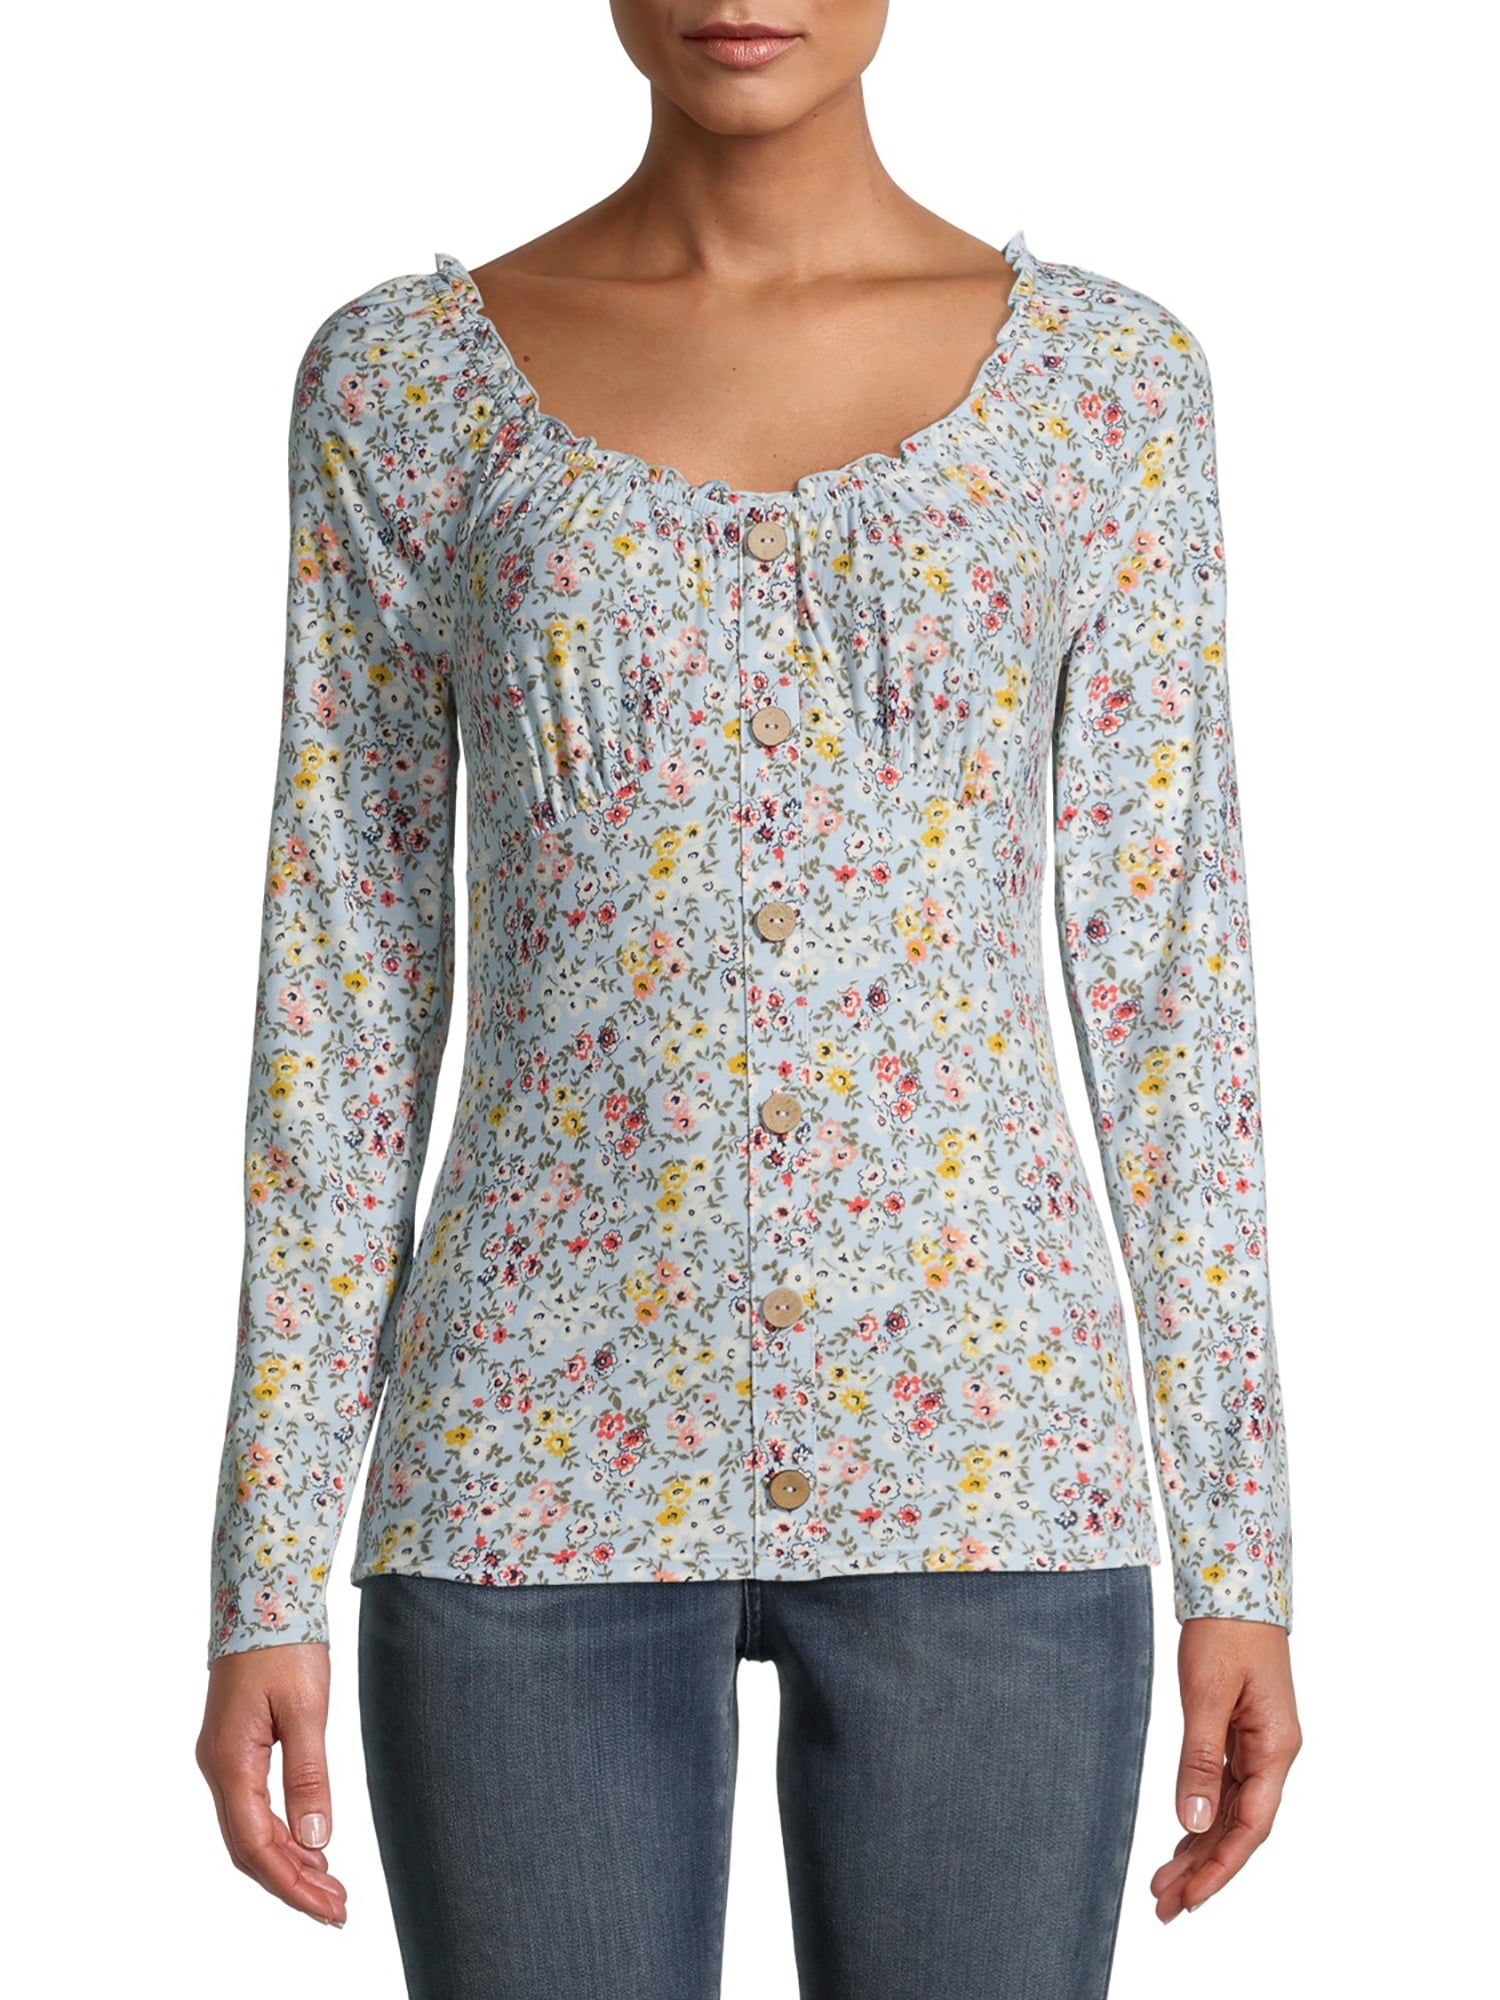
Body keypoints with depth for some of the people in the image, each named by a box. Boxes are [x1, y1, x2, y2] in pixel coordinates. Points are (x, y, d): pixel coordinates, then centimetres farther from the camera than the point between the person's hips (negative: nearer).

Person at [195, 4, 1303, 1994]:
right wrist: (267, 1580, 1)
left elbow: (1167, 977, 5)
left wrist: (1242, 1555, 2)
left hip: (974, 1447, 0)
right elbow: (345, 991, 4)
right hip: (547, 1462, 0)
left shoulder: (1104, 377, 4)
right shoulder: (402, 376, 4)